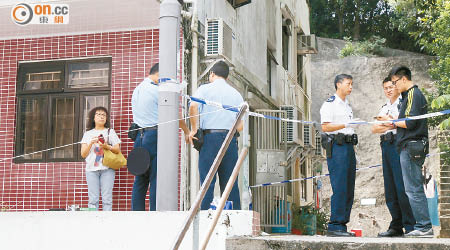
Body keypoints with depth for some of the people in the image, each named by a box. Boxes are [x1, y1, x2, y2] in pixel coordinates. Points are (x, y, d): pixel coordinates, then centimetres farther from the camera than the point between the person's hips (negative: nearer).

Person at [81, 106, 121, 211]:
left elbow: (117, 150, 5)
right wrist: (91, 143, -7)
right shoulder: (88, 134, 16)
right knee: (93, 199, -4)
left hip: (107, 168, -1)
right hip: (91, 169, 1)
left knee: (107, 198, -6)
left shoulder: (110, 132, 14)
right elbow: (83, 154, 9)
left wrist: (107, 146, -13)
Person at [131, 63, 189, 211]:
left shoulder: (137, 90, 17)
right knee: (156, 179, -5)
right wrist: (187, 132, 8)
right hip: (154, 136, -8)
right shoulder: (156, 90, -8)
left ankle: (136, 211, 11)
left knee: (140, 179, 10)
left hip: (139, 136, 8)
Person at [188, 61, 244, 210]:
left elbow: (193, 106, -16)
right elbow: (241, 125, 10)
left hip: (210, 137, -3)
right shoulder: (236, 94, 16)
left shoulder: (205, 89, 5)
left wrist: (193, 129, -6)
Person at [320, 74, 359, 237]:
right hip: (337, 147, -9)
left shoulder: (347, 105, 22)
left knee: (349, 189, 7)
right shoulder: (329, 104, -4)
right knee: (339, 188, -12)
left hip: (349, 146, 9)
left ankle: (342, 225, 13)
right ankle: (335, 226, -8)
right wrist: (344, 125, -22)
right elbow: (325, 127, -14)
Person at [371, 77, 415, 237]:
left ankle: (410, 226, -8)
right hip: (386, 146, 7)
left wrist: (389, 121, -10)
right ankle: (396, 227, 11)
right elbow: (374, 129, 13)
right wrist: (389, 126, -4)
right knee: (390, 188, 6)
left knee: (402, 187, -12)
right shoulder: (385, 107, 24)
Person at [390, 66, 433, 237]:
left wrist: (393, 122, -4)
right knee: (416, 189, 11)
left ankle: (424, 226, -6)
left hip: (411, 147, -10)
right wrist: (392, 122, 13)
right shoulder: (415, 93, 21)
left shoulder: (413, 94, -10)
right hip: (414, 147, 10)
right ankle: (423, 227, 13)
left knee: (413, 189, -8)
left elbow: (410, 123, -18)